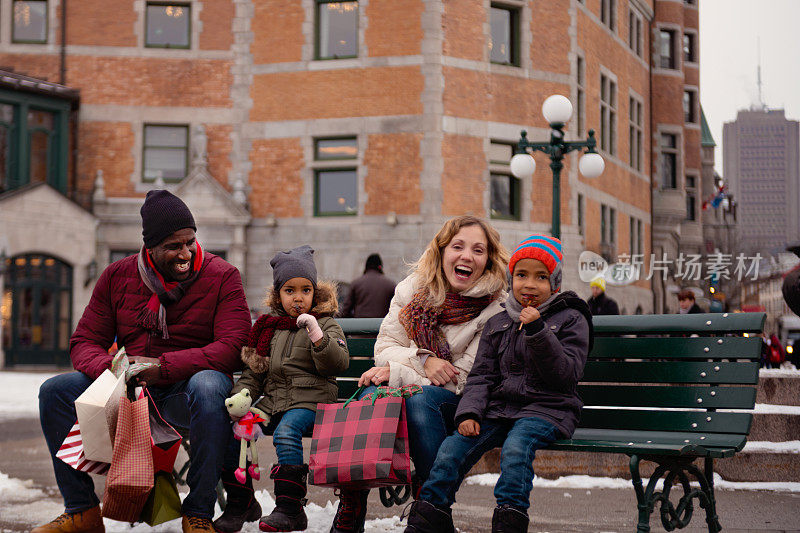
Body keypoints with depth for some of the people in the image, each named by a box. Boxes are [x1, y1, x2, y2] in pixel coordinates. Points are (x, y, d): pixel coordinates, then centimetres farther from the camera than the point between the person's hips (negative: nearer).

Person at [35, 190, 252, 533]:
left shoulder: (222, 277, -5)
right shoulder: (117, 276, 6)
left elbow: (233, 348, -17)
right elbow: (83, 343, 6)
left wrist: (162, 366, -25)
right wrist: (111, 368, -20)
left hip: (184, 395, -4)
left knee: (208, 386, -39)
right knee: (55, 391, -15)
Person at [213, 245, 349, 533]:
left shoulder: (325, 324, 5)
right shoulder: (269, 327, 18)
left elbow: (338, 363, -10)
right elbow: (254, 371, 20)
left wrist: (317, 336, -24)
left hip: (310, 400, -5)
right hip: (272, 401, 5)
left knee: (286, 431, -34)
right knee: (232, 434, -14)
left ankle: (290, 508, -29)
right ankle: (241, 505, 2)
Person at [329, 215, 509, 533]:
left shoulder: (496, 308, -9)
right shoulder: (413, 289, 4)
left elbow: (466, 378, -13)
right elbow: (384, 348, 2)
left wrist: (396, 372, -17)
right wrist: (421, 360, -19)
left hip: (460, 404, -3)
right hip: (406, 387, 3)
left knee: (419, 398, -35)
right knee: (372, 394, -29)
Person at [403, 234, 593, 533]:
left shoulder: (571, 319, 4)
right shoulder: (498, 324, 17)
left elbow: (566, 375, -8)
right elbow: (481, 375, 13)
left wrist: (538, 331, -18)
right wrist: (470, 412, -5)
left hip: (547, 409, -4)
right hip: (500, 406, 4)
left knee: (515, 447, -35)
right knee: (451, 449, -17)